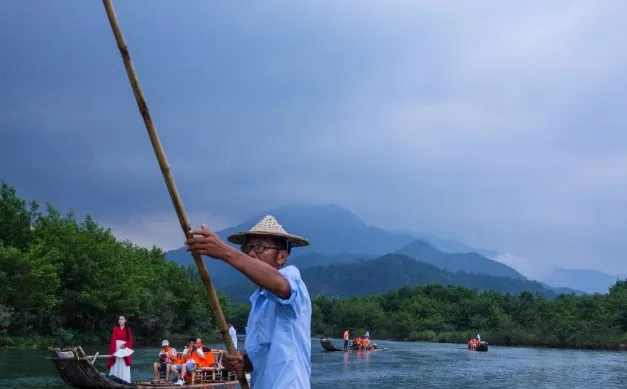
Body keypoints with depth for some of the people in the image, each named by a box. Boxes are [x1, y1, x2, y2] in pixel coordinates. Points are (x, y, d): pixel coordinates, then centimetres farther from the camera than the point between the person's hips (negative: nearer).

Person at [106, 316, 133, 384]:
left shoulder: (128, 330, 8)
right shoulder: (115, 329, 6)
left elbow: (130, 341, 5)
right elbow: (113, 340, -1)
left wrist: (124, 345, -15)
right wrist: (113, 350, -12)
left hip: (124, 349, 0)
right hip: (116, 348, 0)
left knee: (124, 365, -1)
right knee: (116, 365, -4)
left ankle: (124, 380, 0)